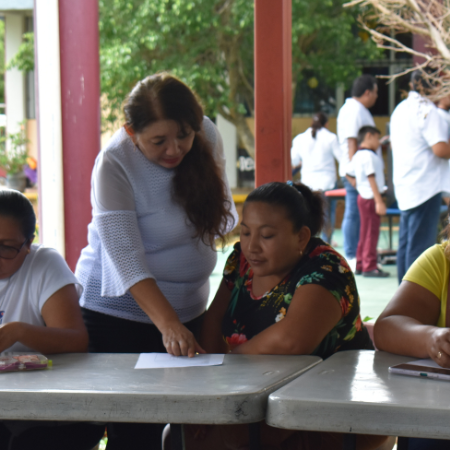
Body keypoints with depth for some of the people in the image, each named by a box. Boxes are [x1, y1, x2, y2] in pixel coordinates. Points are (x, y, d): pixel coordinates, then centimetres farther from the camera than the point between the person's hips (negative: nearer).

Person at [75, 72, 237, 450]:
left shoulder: (207, 136, -4)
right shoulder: (114, 165, -19)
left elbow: (222, 212, 13)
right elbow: (126, 259, -26)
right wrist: (167, 324, -37)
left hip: (188, 309, 5)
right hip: (119, 312, -5)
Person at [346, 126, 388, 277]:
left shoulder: (357, 156, 14)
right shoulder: (368, 156, -17)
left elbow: (349, 174, 22)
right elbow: (371, 179, -21)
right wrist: (379, 202, -22)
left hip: (363, 196, 10)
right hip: (370, 198, -10)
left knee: (365, 233, 15)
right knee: (371, 232, -7)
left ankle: (360, 265, 20)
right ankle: (369, 267, -5)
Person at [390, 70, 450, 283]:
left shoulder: (400, 108, 14)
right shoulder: (427, 111, -15)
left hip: (404, 186, 9)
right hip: (425, 185, -9)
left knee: (406, 242, 14)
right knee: (420, 244, -7)